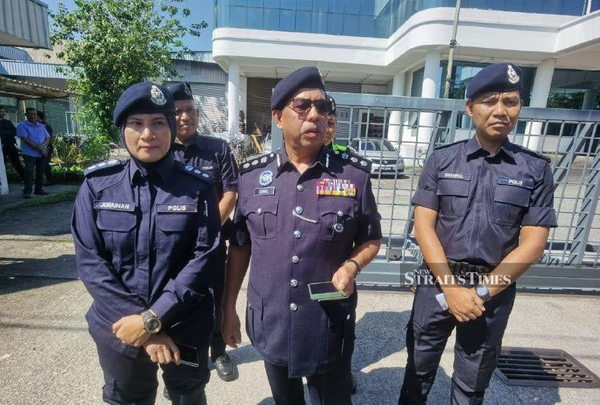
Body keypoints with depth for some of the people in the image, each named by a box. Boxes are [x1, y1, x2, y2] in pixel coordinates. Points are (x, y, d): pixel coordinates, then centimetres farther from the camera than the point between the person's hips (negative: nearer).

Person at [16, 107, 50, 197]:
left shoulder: (41, 126, 14)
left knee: (40, 172, 10)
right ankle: (27, 191, -5)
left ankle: (38, 189, 19)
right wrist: (39, 147, -17)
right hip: (30, 154, -5)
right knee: (29, 172, -8)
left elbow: (47, 138, 8)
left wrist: (43, 146, -12)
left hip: (42, 153, 5)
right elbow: (25, 139, -12)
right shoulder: (22, 126, -2)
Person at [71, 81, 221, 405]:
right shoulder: (97, 185, -5)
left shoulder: (198, 187, -9)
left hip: (186, 330, 0)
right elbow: (89, 260, -9)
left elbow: (204, 258, -13)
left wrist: (153, 318, -18)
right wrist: (140, 323, -15)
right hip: (119, 330, 1)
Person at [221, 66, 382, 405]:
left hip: (330, 326, -1)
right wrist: (229, 307, 6)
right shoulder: (252, 175, -5)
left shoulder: (355, 174, -10)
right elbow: (239, 246, 3)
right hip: (271, 324, 2)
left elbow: (372, 239, 2)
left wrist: (352, 266, -19)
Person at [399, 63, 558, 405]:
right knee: (419, 370, 16)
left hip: (495, 289, 1)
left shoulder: (536, 169, -2)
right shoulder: (442, 159, -3)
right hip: (438, 281, 0)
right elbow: (423, 226, -7)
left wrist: (480, 292, -11)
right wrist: (452, 288, -14)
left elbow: (533, 244, -5)